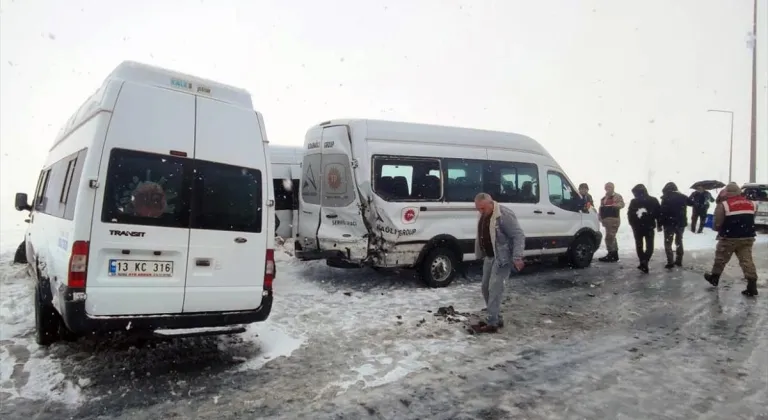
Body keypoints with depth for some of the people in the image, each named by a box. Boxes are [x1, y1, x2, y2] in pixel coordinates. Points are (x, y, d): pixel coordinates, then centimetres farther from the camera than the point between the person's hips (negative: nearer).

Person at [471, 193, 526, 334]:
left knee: (494, 288, -11)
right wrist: (480, 254, 19)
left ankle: (492, 324, -5)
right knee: (486, 287, 11)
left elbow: (519, 236, -21)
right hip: (489, 256, 9)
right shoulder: (483, 216, 6)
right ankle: (497, 319, 22)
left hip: (502, 258, -9)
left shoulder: (504, 215, -21)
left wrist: (517, 257, -27)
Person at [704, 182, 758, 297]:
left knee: (721, 258, 13)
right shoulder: (750, 203, 7)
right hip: (747, 238, 5)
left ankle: (714, 277, 29)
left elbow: (717, 224, -10)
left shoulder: (723, 205, -13)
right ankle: (752, 286, 0)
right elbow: (751, 220, 17)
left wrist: (720, 230, 11)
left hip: (729, 238, -5)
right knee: (747, 260, 5)